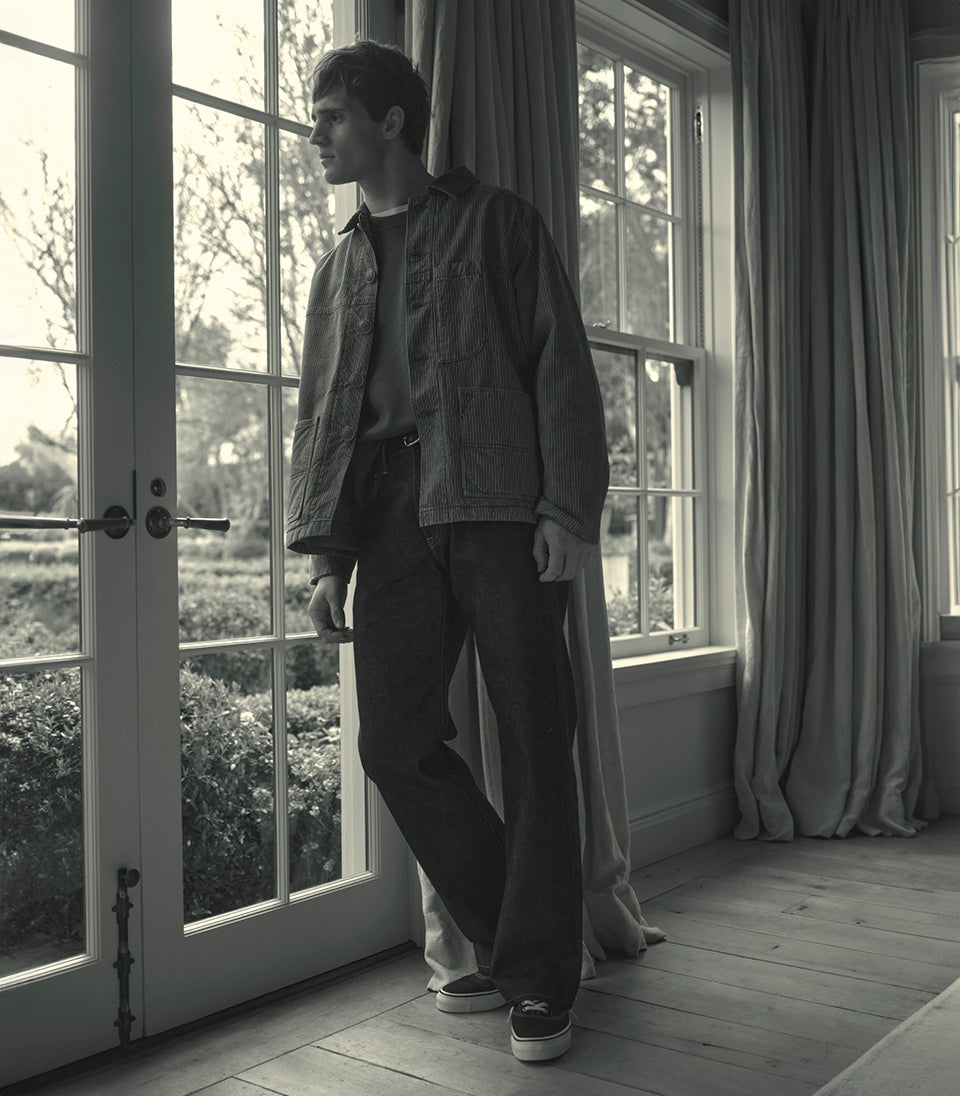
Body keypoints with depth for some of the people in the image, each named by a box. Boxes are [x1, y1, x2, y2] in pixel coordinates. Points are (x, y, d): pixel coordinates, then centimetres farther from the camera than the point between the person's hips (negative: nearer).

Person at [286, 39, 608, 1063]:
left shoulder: (494, 220, 9)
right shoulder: (338, 267, 23)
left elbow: (560, 363, 0)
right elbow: (320, 413, 18)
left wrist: (568, 508, -11)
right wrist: (326, 553, 6)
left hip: (501, 505, -4)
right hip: (392, 512, 5)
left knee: (532, 740, -3)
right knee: (395, 745, 0)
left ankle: (539, 980, 11)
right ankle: (503, 940, 20)